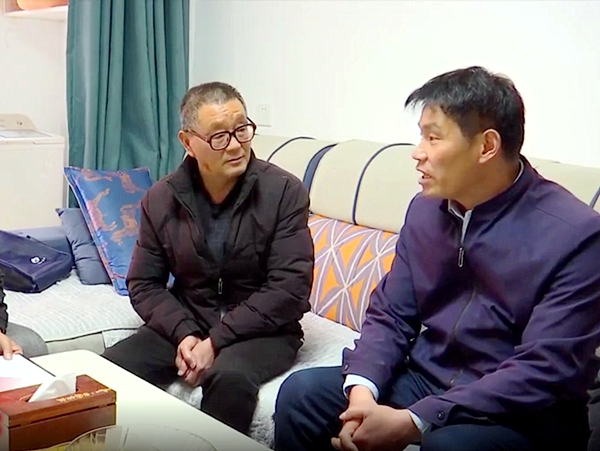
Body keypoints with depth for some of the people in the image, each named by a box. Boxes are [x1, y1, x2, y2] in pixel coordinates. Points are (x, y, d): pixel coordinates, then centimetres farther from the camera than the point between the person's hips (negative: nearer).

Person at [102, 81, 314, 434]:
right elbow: (144, 284, 4)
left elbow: (289, 288, -16)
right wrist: (185, 333, -15)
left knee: (229, 378, -35)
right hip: (186, 323, 4)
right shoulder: (161, 199, 0)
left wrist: (216, 341, -20)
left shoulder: (285, 192, -11)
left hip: (262, 330, -3)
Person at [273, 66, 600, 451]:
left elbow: (544, 371, -22)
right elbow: (390, 314, 5)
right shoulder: (425, 208, 2)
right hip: (427, 378, 6)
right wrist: (362, 390, -16)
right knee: (301, 394, -8)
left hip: (524, 412, -5)